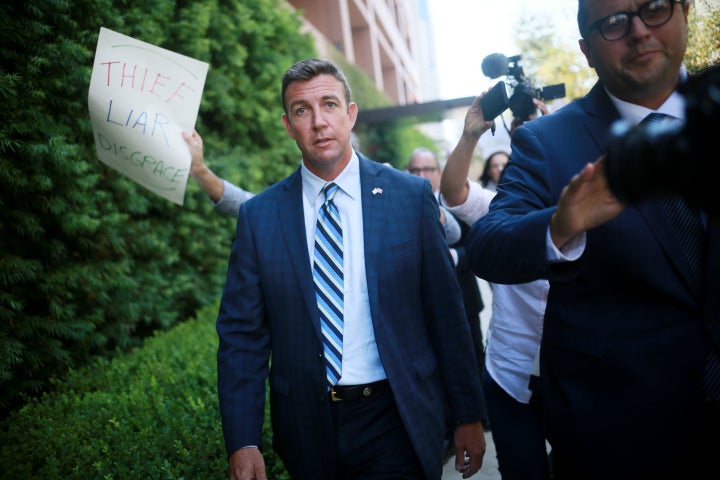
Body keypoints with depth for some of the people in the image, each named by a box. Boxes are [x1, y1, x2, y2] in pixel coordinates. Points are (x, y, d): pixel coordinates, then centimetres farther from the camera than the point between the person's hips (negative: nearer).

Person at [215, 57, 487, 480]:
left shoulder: (412, 196, -3)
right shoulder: (258, 216, -1)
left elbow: (446, 313, -1)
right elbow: (242, 335, 0)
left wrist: (468, 415, 2)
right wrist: (243, 442, -7)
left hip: (397, 422, -1)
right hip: (306, 429, 2)